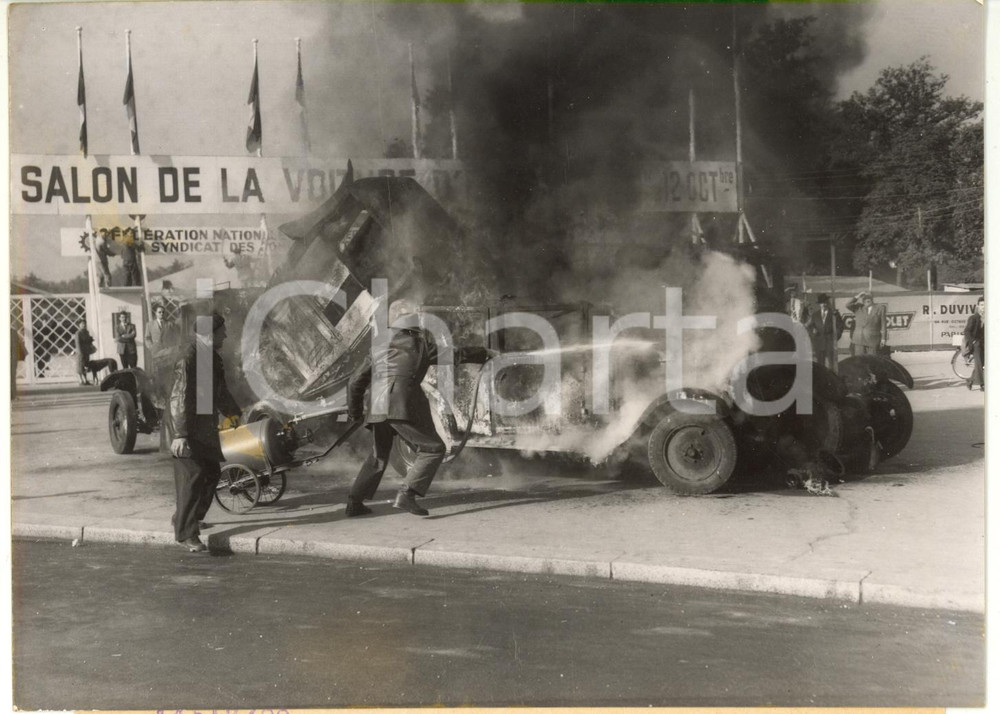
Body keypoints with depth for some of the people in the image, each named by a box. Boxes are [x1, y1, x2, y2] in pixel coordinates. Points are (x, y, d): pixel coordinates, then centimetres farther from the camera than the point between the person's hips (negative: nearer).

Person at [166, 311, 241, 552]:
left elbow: (220, 390, 25)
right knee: (192, 478, -9)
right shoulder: (187, 360, -20)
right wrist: (180, 435, -27)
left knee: (211, 474, 14)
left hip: (206, 427, 9)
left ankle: (190, 517, 32)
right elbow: (178, 398, -23)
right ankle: (186, 534, -3)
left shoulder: (212, 357, 10)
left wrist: (232, 413, 33)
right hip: (187, 427, -9)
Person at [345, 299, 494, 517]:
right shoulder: (421, 341, 11)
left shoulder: (378, 348, 24)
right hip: (404, 403, -6)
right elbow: (453, 355, 16)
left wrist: (355, 413, 35)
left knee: (378, 454, 24)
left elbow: (356, 382, 24)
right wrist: (483, 353, 29)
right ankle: (406, 495, -15)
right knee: (432, 449, 1)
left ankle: (355, 503, 20)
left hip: (378, 406, 6)